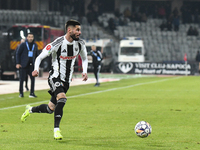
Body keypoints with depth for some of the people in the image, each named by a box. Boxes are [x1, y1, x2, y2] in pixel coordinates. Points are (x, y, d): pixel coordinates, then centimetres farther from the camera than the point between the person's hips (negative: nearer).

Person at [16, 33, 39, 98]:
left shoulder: (35, 45, 9)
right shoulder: (23, 45, -2)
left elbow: (37, 55, 16)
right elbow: (18, 53, 0)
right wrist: (18, 63, -7)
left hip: (31, 65, 3)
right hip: (24, 65, -3)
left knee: (33, 79, -4)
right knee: (22, 79, 0)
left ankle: (32, 93, 3)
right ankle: (21, 93, 10)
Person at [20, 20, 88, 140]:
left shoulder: (80, 44, -3)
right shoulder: (56, 44, -19)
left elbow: (84, 58, 17)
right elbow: (40, 57, -9)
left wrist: (85, 71, 1)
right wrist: (36, 69, -26)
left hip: (67, 80, 6)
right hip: (55, 77, -5)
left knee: (50, 109, 10)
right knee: (62, 99, -32)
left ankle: (30, 110, 41)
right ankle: (56, 130, -23)